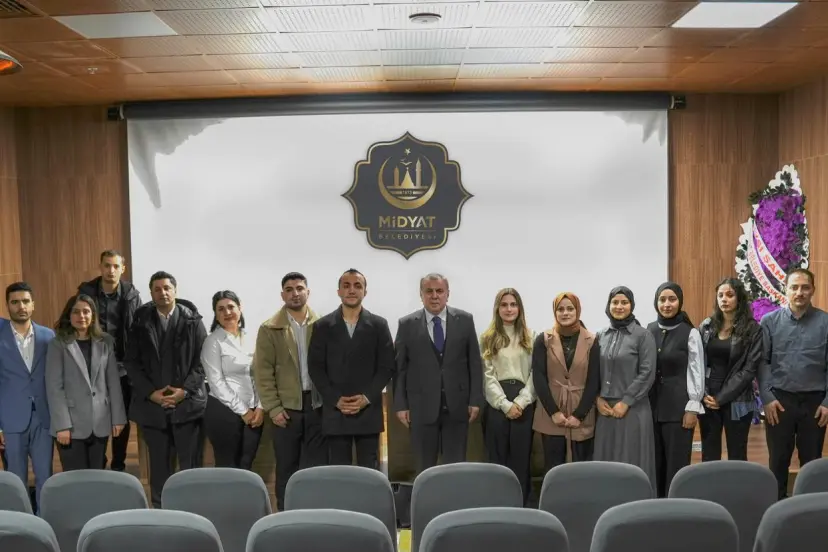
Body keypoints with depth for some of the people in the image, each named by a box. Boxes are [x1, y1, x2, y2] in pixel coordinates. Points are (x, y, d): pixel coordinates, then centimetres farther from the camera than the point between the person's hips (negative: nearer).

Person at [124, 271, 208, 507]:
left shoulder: (192, 320, 1)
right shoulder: (140, 322, 6)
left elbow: (203, 360, -2)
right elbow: (131, 362, 3)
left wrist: (185, 390, -12)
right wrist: (150, 392, -8)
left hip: (187, 402, -1)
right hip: (151, 403, 1)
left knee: (191, 463, 1)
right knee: (159, 464, 8)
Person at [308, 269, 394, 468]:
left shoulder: (378, 325, 6)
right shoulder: (322, 326, 5)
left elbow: (387, 366, 2)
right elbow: (315, 368, 2)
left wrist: (367, 398, -9)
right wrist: (335, 400, -9)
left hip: (368, 411, 0)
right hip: (335, 412, 0)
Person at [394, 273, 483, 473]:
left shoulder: (465, 320, 3)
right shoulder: (407, 324, 1)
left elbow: (475, 363, 4)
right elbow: (399, 367, 2)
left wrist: (476, 400, -1)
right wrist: (400, 404, -2)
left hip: (457, 405, 1)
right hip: (422, 406, 0)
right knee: (424, 468, 8)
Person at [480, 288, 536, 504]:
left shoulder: (530, 337, 7)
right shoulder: (488, 338, 5)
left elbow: (535, 373, 2)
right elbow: (488, 375, -1)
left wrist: (521, 402, -10)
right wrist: (505, 404, -10)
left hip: (524, 404, 1)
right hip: (497, 404, 0)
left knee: (521, 456, 4)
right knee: (498, 456, 4)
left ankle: (521, 504, 15)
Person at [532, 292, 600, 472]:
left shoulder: (591, 341, 3)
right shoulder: (543, 340, 2)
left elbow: (594, 381, -1)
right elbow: (539, 378, -3)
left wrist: (579, 414, -8)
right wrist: (554, 412, -10)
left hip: (582, 418, 0)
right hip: (551, 417, 0)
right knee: (553, 468, 2)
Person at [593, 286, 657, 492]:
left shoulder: (643, 335, -3)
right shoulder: (600, 336, 9)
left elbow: (647, 374, -9)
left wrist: (625, 402, -12)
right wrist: (598, 398, -3)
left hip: (632, 409, -4)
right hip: (605, 408, 4)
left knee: (632, 461, 0)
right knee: (606, 460, 7)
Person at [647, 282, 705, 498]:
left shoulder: (690, 333, -4)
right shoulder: (648, 331, 7)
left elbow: (697, 372, -5)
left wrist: (692, 408, -9)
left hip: (678, 405, -4)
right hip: (652, 404, 4)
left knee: (677, 463, 0)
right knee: (655, 462, 8)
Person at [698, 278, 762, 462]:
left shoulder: (753, 329, -4)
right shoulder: (706, 326, 5)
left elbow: (749, 369, -10)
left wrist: (721, 398, -13)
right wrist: (703, 395, -11)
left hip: (737, 402, -3)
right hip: (707, 401, 3)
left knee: (736, 456, 8)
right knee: (709, 455, 9)